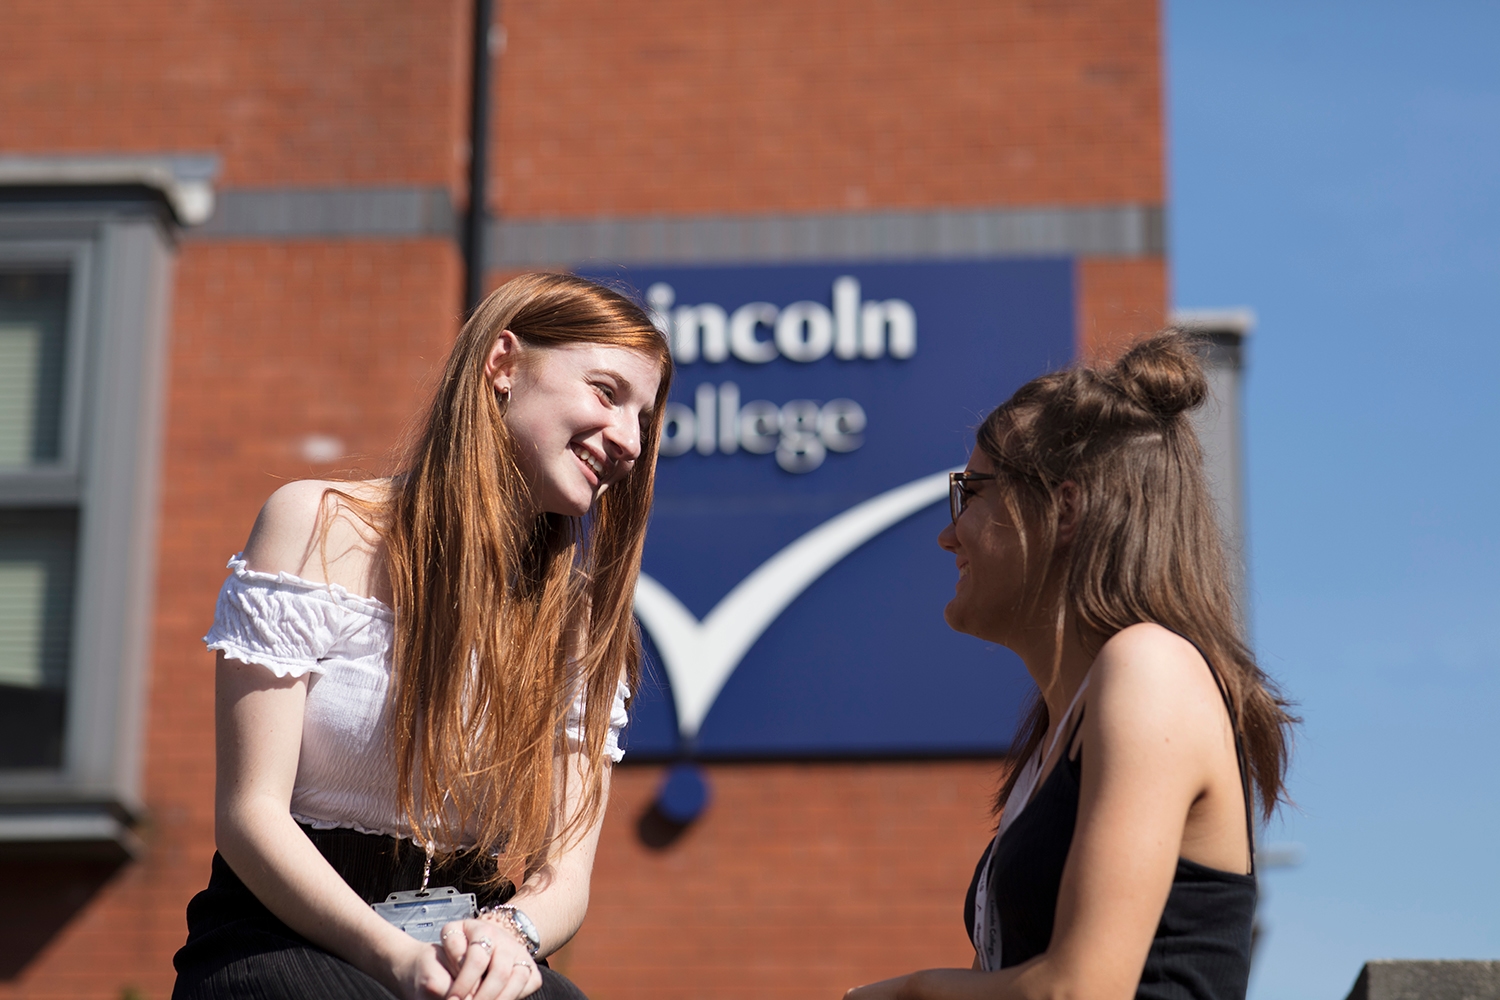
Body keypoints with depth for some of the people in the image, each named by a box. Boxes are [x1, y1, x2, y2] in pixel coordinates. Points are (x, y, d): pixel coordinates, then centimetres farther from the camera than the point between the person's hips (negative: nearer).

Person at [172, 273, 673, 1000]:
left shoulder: (584, 620, 11)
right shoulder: (318, 526, -1)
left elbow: (565, 872, 5)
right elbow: (250, 812, -8)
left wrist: (512, 933, -20)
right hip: (284, 936, -3)